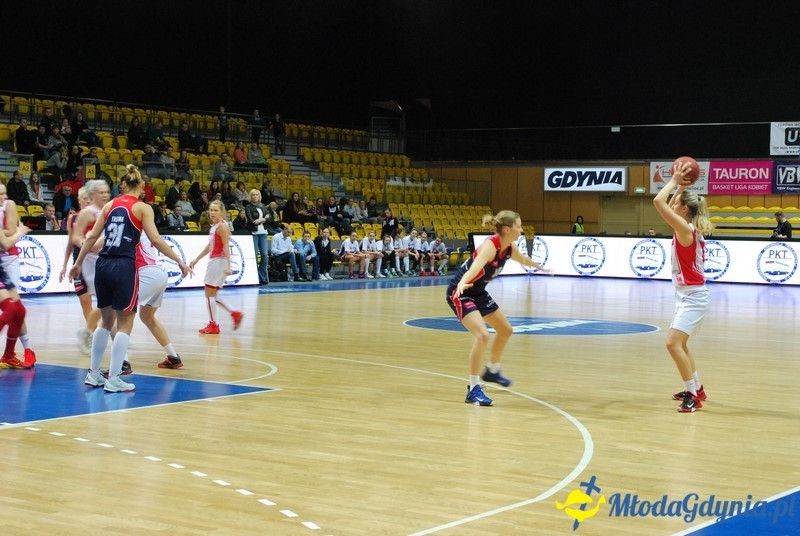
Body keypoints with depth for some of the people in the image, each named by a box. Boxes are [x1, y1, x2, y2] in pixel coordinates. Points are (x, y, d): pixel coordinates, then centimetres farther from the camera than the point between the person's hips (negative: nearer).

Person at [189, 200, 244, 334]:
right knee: (212, 295, 13)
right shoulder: (214, 226, 13)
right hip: (213, 261, 9)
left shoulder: (222, 226, -13)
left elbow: (226, 247, -20)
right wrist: (196, 259, 26)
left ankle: (213, 325, 4)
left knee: (210, 294, -4)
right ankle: (235, 314, 17)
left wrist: (228, 266, -27)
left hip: (219, 262, -9)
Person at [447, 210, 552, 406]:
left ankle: (492, 371, 44)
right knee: (482, 335, -26)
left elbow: (522, 259, 22)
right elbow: (476, 265, -50)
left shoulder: (509, 247, -3)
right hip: (460, 293, -10)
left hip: (478, 292, 10)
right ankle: (473, 390, -17)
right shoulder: (490, 246, -29)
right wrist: (462, 283, -69)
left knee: (505, 330, 20)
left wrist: (539, 267, 39)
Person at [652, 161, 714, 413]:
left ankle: (693, 395, -12)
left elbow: (658, 201, -25)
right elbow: (667, 205, 24)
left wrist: (675, 181, -14)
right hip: (686, 295, 10)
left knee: (673, 343, -18)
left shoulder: (686, 229, -19)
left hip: (693, 297, -10)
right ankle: (696, 389, 33)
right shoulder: (687, 228, 7)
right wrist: (680, 185, 15)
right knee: (679, 344, 21)